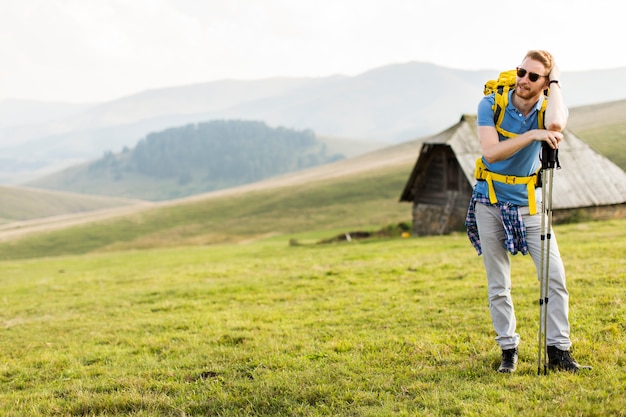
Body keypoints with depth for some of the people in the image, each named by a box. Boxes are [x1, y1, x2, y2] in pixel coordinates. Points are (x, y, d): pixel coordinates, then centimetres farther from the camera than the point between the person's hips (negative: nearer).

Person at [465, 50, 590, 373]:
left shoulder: (548, 109, -6)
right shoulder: (491, 104, -9)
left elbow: (556, 125, -33)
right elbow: (490, 152, -22)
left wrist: (555, 81, -19)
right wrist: (531, 135, -30)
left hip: (529, 205, 1)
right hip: (490, 204, -1)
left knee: (555, 276, -7)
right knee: (498, 286, 4)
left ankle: (559, 351, 4)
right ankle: (508, 350, 16)